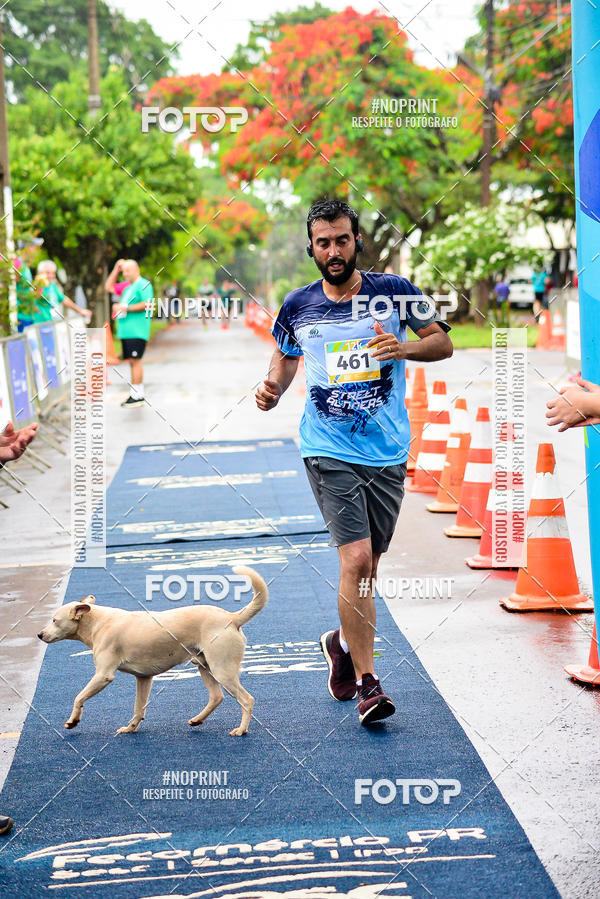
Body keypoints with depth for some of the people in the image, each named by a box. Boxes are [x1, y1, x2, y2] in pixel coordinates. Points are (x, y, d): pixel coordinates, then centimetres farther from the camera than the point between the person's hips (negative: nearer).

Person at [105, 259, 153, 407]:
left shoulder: (143, 285, -5)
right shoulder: (127, 286, 22)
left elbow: (147, 304, -15)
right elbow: (109, 287, 30)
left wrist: (126, 308, -17)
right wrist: (116, 270, 19)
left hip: (137, 332, -9)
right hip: (125, 331, 9)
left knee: (135, 360, -12)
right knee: (132, 361, 8)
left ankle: (137, 395, -14)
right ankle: (138, 393, 11)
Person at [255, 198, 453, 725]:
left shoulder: (393, 292, -1)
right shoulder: (298, 306, 3)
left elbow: (443, 342, 5)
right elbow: (285, 356, 21)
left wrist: (405, 348, -15)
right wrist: (273, 390, 1)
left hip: (388, 451, 2)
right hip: (328, 451, -1)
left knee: (367, 566, 11)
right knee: (356, 559, -15)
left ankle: (344, 643, 39)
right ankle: (366, 681, -8)